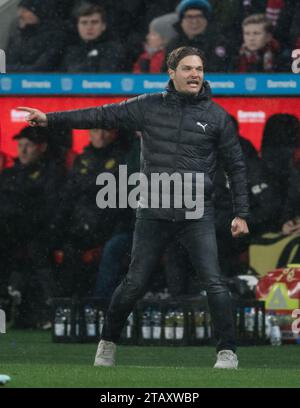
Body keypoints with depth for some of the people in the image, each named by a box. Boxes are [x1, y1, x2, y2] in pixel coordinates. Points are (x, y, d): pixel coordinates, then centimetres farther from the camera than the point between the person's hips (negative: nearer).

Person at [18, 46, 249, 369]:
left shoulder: (216, 116, 3)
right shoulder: (149, 107, 3)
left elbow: (236, 166, 8)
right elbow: (103, 115, 3)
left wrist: (241, 214, 4)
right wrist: (51, 119, -1)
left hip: (197, 217, 0)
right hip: (153, 214, 1)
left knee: (214, 284, -10)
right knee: (134, 284, 3)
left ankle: (227, 351, 2)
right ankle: (108, 343, 22)